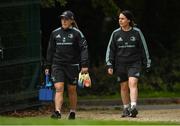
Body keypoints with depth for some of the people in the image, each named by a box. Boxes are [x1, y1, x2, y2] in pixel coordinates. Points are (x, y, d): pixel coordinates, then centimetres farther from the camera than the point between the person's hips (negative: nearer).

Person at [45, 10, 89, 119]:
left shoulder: (77, 33, -2)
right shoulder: (55, 33, 9)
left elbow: (84, 49, -5)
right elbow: (50, 50, 16)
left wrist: (84, 65, -14)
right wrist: (48, 66, 14)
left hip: (72, 65, -2)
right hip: (57, 65, 2)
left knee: (72, 90, 7)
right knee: (59, 88, -12)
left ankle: (73, 112, 20)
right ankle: (57, 112, -20)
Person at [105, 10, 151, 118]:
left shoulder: (137, 32, 0)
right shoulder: (116, 34, 4)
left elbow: (144, 48, 6)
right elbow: (110, 49, 8)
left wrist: (147, 63, 6)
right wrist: (109, 65, 2)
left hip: (135, 63, -3)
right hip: (120, 64, 3)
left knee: (133, 83, -19)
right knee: (124, 87, 8)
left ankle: (133, 107, -28)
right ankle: (126, 108, 20)